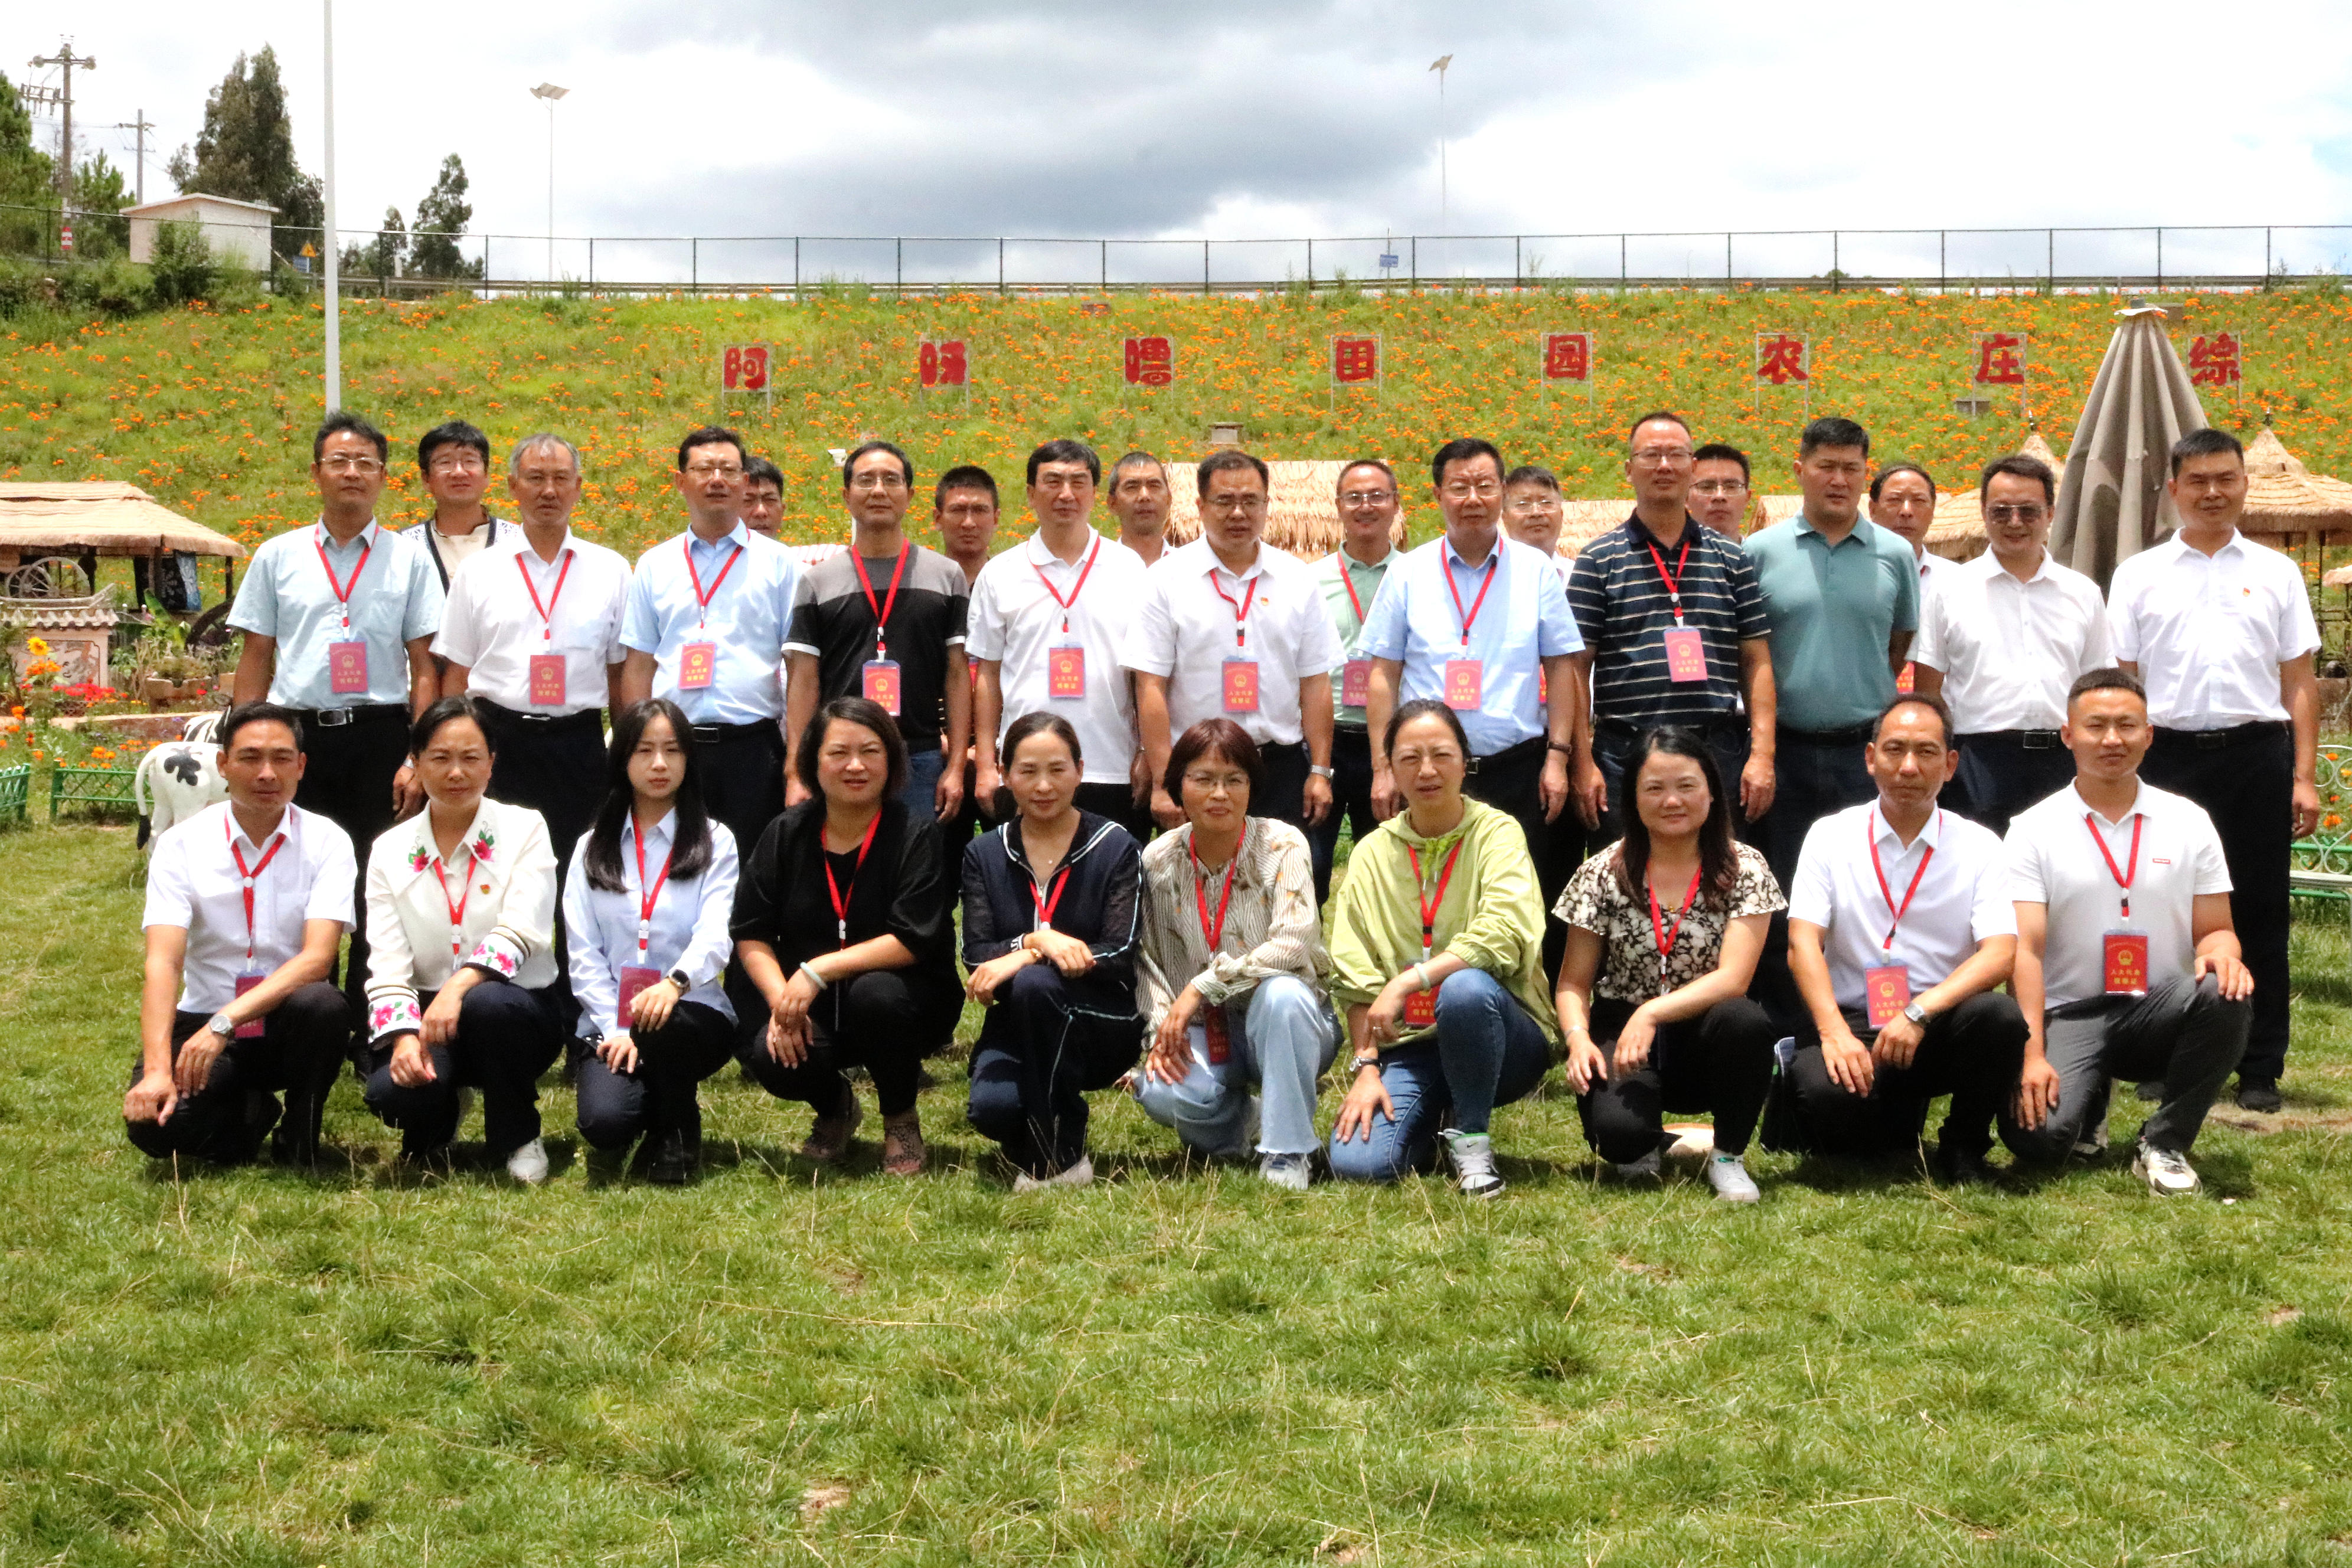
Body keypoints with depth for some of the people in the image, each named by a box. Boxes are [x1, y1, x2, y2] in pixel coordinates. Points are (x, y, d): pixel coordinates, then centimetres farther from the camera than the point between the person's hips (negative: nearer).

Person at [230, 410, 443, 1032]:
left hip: (380, 733, -1)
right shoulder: (277, 556, 9)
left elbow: (424, 667, 3)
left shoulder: (409, 559, 6)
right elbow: (255, 660, 11)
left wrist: (419, 758, -6)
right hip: (298, 735, 1)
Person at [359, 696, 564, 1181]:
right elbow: (387, 965, -3)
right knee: (392, 1089, -31)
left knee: (487, 1004, -38)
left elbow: (520, 933, -16)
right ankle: (435, 1123, 10)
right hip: (424, 1012, 2)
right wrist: (404, 1035, -23)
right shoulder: (389, 850, 6)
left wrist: (460, 985, -35)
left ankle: (517, 1136, -9)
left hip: (515, 1009, -2)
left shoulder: (524, 829, 0)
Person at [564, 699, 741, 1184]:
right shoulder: (593, 848, 11)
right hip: (609, 1025, 1)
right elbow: (583, 953, 4)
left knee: (664, 1024, -38)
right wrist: (616, 1030, -11)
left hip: (695, 1016, -1)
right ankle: (660, 1105, 11)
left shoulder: (714, 842, 4)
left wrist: (675, 983, -34)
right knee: (604, 1123, -28)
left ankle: (678, 1132, -7)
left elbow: (714, 936, -13)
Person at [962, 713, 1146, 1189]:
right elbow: (975, 955, -3)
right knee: (992, 1108, -31)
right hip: (1015, 1026, 2)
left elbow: (1119, 955, -11)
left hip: (1101, 1028, -2)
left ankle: (1059, 1159, -22)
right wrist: (1036, 940, -24)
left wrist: (1024, 959, -22)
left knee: (1034, 983, -35)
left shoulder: (1115, 847, -1)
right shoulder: (985, 854, 7)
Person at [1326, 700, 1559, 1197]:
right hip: (1408, 1045, 3)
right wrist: (1366, 1067, -9)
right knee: (1355, 1164, -22)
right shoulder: (1373, 853, 5)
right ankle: (1432, 1120, 13)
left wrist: (1406, 983, -26)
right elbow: (1356, 980, 2)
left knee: (1466, 988, -37)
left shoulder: (1496, 833, -4)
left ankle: (1471, 1138, -13)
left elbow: (1502, 937, -20)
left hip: (1501, 1038, -2)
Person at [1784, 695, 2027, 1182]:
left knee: (2000, 1016, -32)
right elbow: (1803, 944, -6)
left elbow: (2000, 953, -9)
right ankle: (1900, 1127, 8)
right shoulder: (1831, 836, 4)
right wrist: (1834, 1033, -22)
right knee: (1827, 1092, -32)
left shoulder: (1978, 846, 4)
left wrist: (1919, 1012, -24)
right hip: (1850, 1020, 0)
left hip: (1940, 1026, 0)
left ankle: (1962, 1149, -3)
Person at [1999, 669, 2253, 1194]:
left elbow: (2215, 929, 8)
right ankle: (2087, 1104, 12)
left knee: (2225, 996, -32)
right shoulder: (2034, 829, -1)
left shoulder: (2188, 821, 7)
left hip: (2160, 1013, 2)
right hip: (2070, 1014, -2)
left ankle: (2164, 1144, -10)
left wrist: (2220, 951, -19)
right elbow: (2024, 950, -8)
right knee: (2037, 1133, -28)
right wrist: (2032, 1055, -19)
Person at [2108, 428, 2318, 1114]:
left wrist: (2304, 777, 2)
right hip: (2168, 754, 0)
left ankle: (2261, 1069, 10)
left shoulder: (2276, 573, 10)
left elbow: (2299, 682, 8)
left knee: (2258, 914, 3)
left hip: (2256, 754, 0)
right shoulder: (2139, 575, 8)